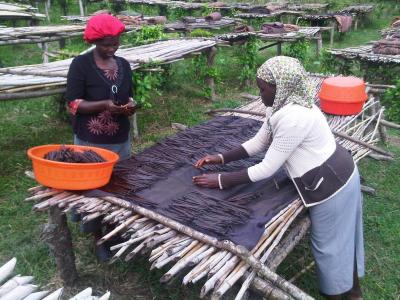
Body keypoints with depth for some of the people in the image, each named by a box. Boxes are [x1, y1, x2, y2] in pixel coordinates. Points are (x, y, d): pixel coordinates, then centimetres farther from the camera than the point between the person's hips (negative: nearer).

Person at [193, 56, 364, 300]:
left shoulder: (292, 118, -31)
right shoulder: (284, 105, 1)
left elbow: (267, 168, -25)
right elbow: (258, 142, 9)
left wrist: (220, 181, -20)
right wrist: (221, 158, 3)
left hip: (332, 184, -10)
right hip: (337, 175, 10)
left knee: (328, 244, 10)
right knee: (342, 238, 25)